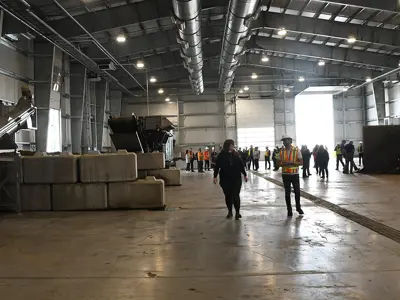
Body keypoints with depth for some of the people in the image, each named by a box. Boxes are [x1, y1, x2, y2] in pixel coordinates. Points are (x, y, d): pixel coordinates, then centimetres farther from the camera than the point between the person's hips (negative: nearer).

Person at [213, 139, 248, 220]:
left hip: (236, 179, 0)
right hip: (225, 179, 0)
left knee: (236, 195, -4)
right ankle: (230, 212, 21)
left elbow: (241, 165, 6)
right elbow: (217, 167, -2)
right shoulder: (221, 155, -4)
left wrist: (245, 175, 8)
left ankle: (237, 212, 7)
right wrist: (215, 176, -6)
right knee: (228, 196, 9)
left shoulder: (236, 154, 2)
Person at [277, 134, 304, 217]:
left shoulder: (296, 150, -6)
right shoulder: (281, 151, 1)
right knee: (287, 193, 6)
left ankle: (298, 207, 30)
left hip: (295, 174, -1)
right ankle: (289, 210, 16)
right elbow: (278, 163, 3)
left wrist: (291, 163, -22)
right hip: (285, 174, 1)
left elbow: (301, 162, -8)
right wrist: (285, 164, -18)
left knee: (297, 191, 8)